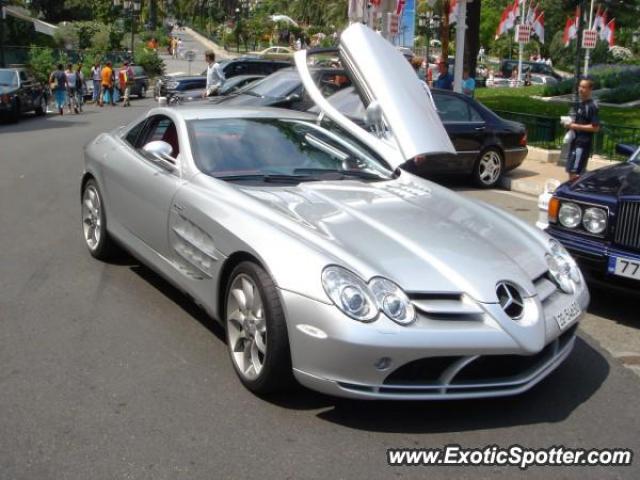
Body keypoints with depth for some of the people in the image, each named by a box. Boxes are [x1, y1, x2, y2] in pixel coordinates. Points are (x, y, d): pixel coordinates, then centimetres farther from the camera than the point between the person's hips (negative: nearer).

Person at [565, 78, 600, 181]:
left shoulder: (592, 106, -12)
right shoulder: (580, 104, 14)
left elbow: (595, 127, -17)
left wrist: (577, 126, -16)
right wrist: (571, 124, 7)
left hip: (584, 143, -9)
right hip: (575, 141, 9)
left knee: (575, 173, -14)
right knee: (570, 171, 12)